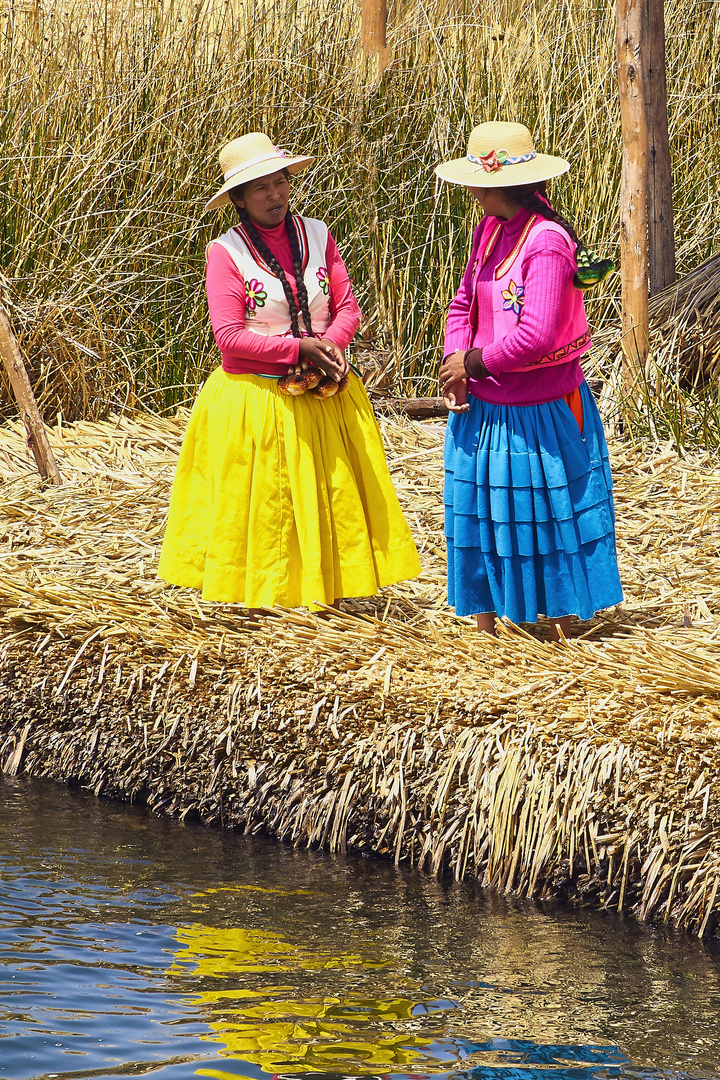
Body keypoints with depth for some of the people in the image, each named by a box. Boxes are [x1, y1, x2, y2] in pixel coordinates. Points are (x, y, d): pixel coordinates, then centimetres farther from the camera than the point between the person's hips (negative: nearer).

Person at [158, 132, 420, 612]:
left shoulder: (316, 234, 4)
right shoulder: (226, 252, -8)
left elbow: (348, 307, 5)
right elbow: (228, 335, -14)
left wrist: (329, 344, -16)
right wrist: (299, 347, -19)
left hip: (324, 394, 4)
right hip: (255, 401, -4)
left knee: (334, 496, 6)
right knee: (259, 501, 2)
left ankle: (326, 587, 17)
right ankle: (260, 593, 13)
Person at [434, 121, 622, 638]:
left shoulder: (547, 241, -21)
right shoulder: (489, 230, 4)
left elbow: (536, 336, -27)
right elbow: (464, 304, 12)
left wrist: (473, 361, -14)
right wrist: (454, 367, -5)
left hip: (538, 415, -8)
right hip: (482, 409, 8)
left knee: (545, 520, 4)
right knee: (482, 515, 13)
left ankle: (562, 636, 16)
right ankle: (486, 632, 23)